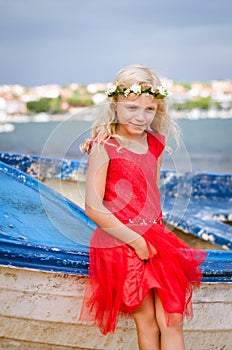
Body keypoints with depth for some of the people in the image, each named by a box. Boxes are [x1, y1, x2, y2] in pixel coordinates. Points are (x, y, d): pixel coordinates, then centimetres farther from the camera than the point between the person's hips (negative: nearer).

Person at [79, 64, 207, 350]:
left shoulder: (155, 143, 6)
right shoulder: (104, 148, -12)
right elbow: (93, 208, -17)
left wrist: (157, 232, 8)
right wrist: (136, 240, -15)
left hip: (155, 239, 6)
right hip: (120, 243, -5)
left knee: (172, 321, 1)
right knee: (146, 322, 3)